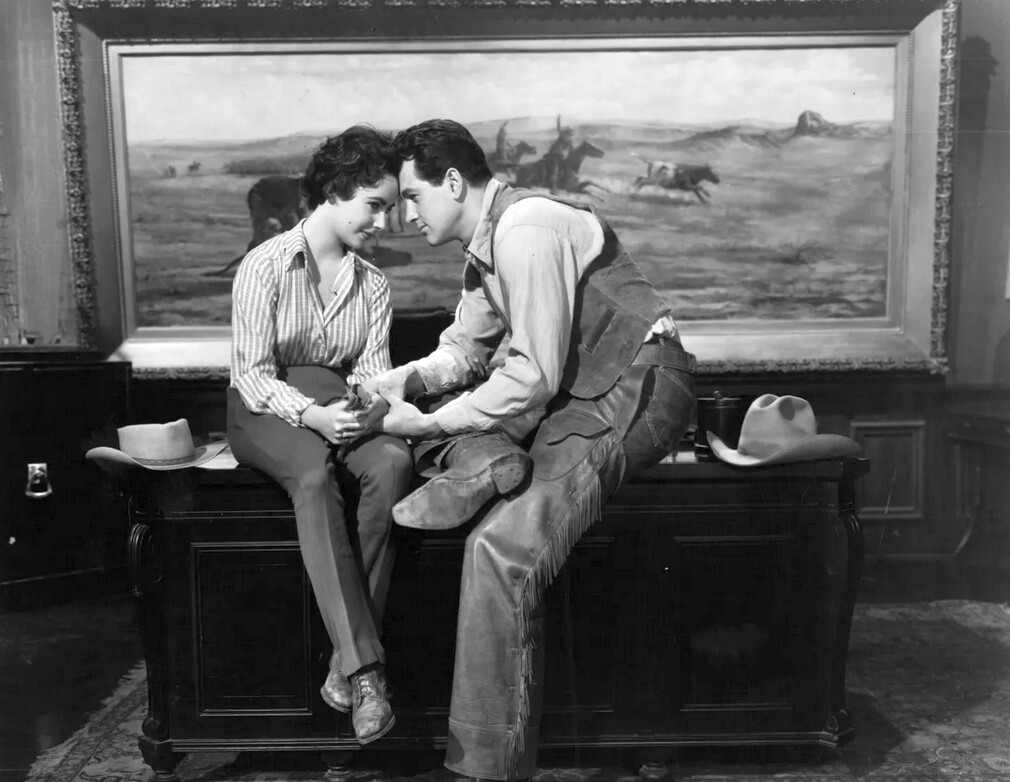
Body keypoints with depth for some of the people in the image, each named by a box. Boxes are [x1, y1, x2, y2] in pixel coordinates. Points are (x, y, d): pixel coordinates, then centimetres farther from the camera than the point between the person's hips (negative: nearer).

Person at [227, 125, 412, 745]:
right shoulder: (266, 265, -4)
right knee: (314, 473, -36)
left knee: (392, 461, -30)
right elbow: (253, 374, -10)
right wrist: (312, 414, -27)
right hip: (266, 411, -3)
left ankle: (347, 661, -26)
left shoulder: (374, 285, 8)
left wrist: (368, 407, -25)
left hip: (342, 409, 3)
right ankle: (364, 666, -36)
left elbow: (373, 374, -1)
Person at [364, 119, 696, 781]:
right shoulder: (486, 244, 14)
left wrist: (430, 421, -17)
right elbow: (464, 349, 19)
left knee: (502, 548, -24)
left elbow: (535, 376, -23)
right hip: (573, 389, 10)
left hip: (636, 388, -10)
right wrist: (404, 380, -1)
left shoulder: (527, 230, -18)